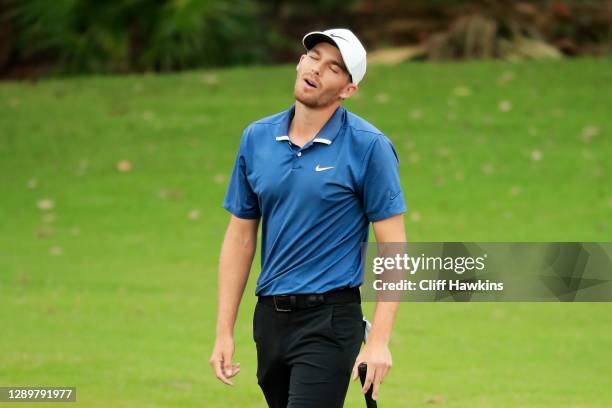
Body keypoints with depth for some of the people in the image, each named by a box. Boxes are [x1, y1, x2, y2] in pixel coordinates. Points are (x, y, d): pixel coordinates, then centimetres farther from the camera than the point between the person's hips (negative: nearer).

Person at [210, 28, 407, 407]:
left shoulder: (368, 146, -7)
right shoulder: (256, 138, 8)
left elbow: (393, 246, -8)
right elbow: (241, 236, 13)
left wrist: (379, 340, -16)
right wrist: (224, 332, 9)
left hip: (329, 319, -6)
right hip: (270, 319, 6)